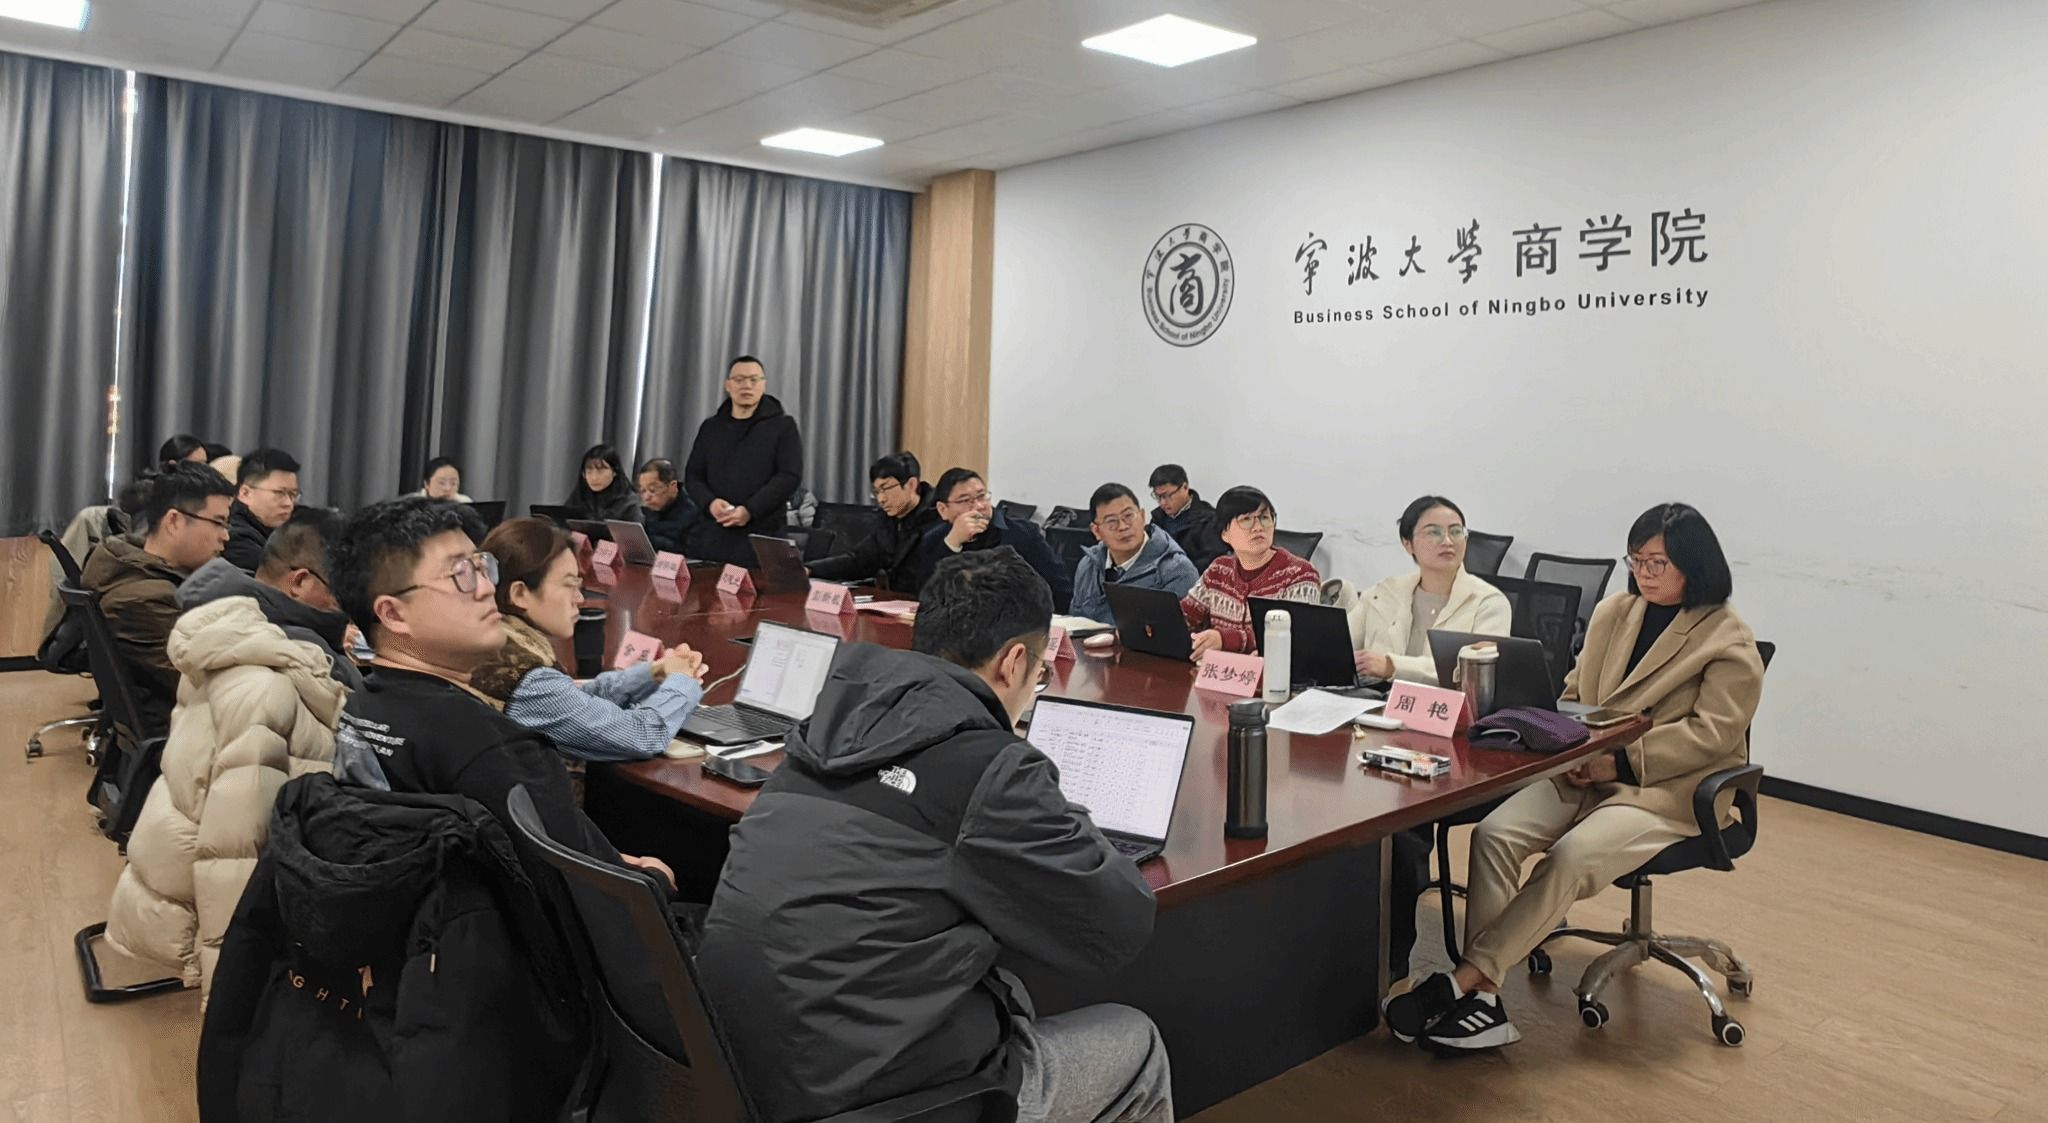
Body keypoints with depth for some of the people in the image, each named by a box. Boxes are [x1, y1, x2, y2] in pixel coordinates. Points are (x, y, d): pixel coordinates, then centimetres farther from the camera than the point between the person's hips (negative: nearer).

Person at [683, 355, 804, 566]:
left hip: (762, 535, -4)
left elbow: (790, 476, -6)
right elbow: (692, 475, 15)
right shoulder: (711, 427, 16)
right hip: (712, 533, 4)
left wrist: (750, 510, -16)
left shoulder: (783, 426, 4)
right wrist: (709, 502, -8)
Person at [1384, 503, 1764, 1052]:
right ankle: (1482, 999, -26)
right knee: (1494, 834, -22)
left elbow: (1714, 732, -12)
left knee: (1571, 858, -31)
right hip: (1584, 774, 5)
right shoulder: (1613, 612, 15)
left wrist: (1619, 761, -18)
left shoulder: (1730, 642, -3)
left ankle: (1461, 983, -25)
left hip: (1668, 790, -5)